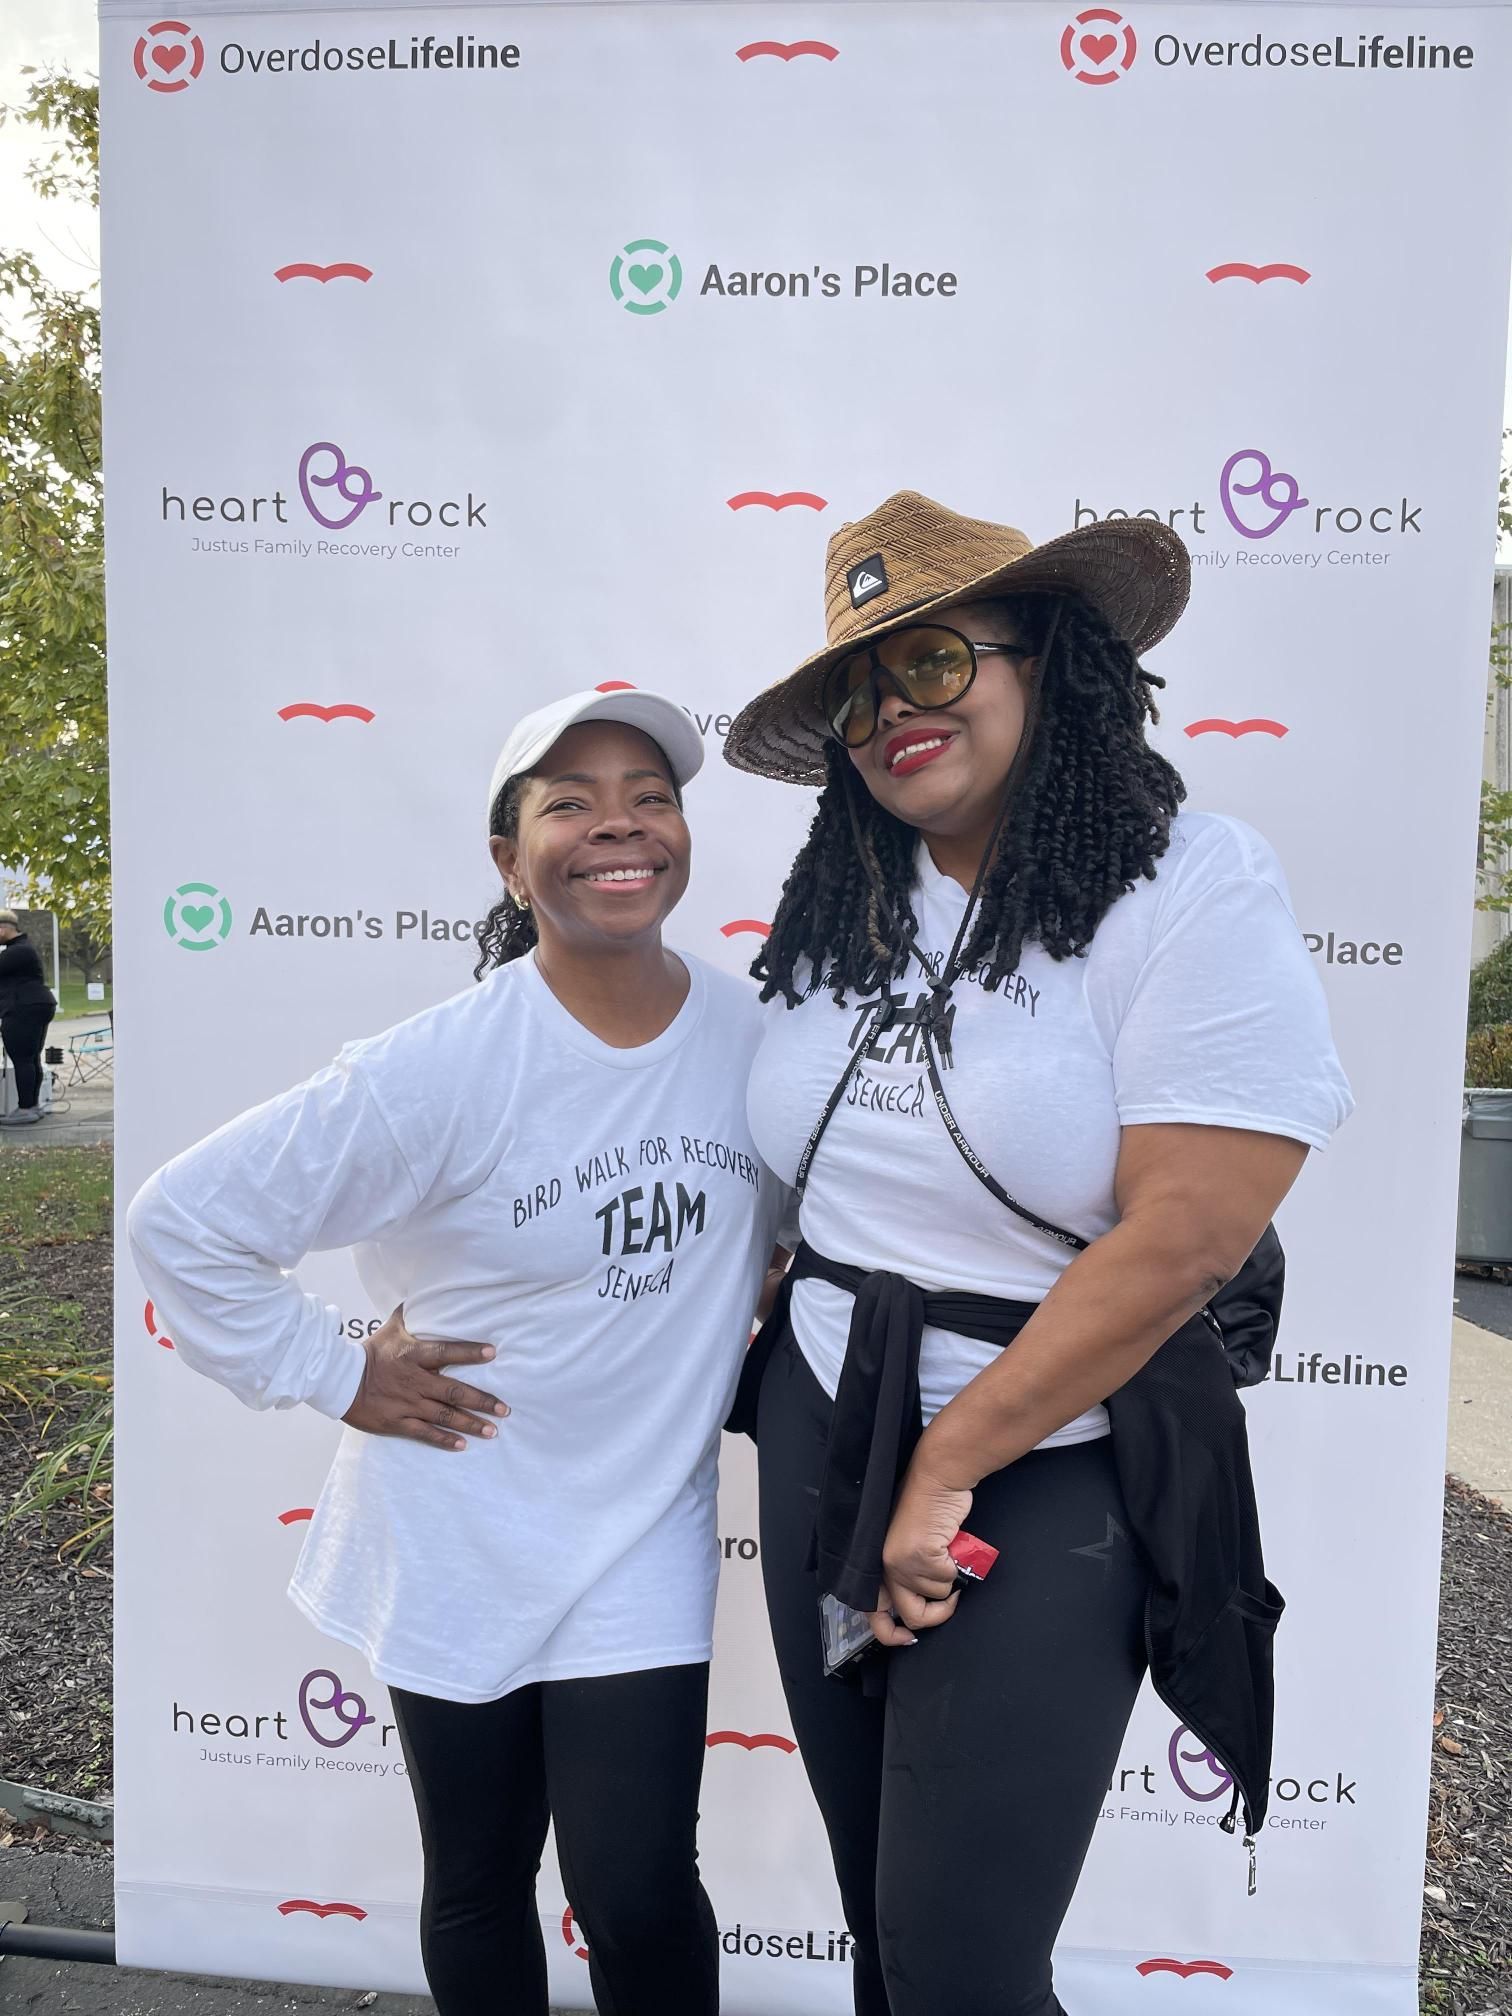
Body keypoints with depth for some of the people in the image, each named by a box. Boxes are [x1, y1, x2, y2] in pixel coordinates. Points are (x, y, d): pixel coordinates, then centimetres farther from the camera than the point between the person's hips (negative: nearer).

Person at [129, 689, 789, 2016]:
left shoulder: (757, 1035, -10)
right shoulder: (441, 1071, -21)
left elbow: (777, 1221, 12)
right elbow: (185, 1222, -14)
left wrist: (737, 1350, 3)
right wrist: (336, 1378, -12)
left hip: (644, 1535, 2)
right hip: (460, 1536, -1)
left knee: (638, 1897, 0)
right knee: (478, 1887, 18)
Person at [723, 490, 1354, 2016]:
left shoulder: (1194, 890, -13)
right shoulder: (838, 910, 6)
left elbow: (1185, 1235, -20)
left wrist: (947, 1467, -16)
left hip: (1046, 1472, -5)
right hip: (820, 1440, 6)